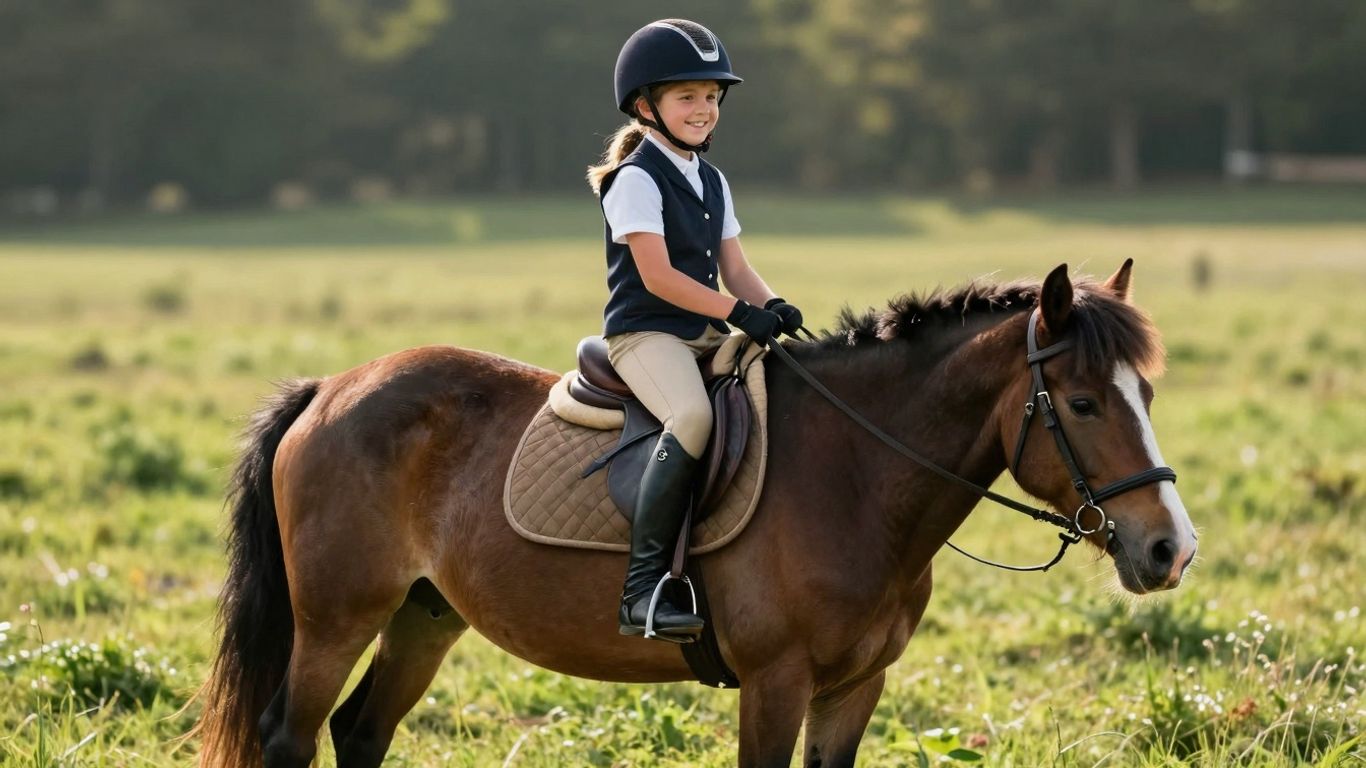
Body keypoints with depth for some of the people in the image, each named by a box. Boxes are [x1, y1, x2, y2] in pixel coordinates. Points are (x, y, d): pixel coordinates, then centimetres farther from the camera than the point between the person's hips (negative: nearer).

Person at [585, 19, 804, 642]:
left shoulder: (712, 182, 19)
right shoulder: (635, 180, -7)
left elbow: (734, 269, 15)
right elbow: (658, 275, -16)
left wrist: (772, 307, -7)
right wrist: (738, 310, -24)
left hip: (707, 333, 9)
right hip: (645, 332, -9)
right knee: (694, 415, -36)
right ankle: (643, 583, -36)